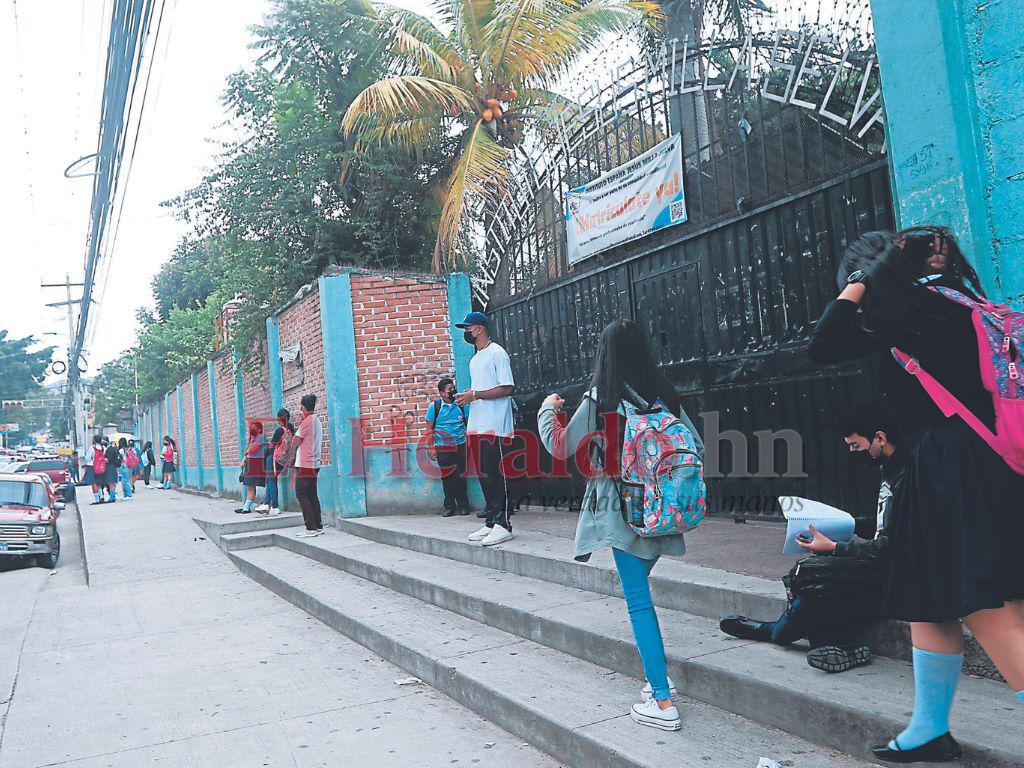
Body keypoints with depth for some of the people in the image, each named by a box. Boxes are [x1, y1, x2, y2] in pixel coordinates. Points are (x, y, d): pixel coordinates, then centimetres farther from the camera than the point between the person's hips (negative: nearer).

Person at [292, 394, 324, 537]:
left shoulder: (307, 421, -14)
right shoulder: (317, 421, 15)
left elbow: (295, 442, -12)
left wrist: (299, 425, 2)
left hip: (305, 465, -9)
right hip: (314, 464, 9)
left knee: (301, 495, -5)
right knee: (312, 496, 11)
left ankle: (311, 528, -9)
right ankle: (318, 526, 11)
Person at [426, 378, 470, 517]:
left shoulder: (461, 405, 4)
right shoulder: (434, 406, -1)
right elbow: (430, 430, 2)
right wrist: (431, 448, -2)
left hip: (460, 446, 1)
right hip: (443, 448, -1)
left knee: (461, 477, 1)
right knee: (447, 477, 3)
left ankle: (463, 506, 10)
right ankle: (449, 507, 11)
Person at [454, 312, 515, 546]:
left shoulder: (497, 353, -6)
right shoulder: (474, 360, 23)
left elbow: (507, 388, -15)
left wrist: (475, 394, -16)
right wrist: (466, 397, 9)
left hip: (494, 426, -9)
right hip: (476, 426, 9)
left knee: (495, 474, -9)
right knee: (483, 475, 9)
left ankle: (503, 525, -5)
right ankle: (491, 523, 15)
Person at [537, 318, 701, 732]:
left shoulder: (599, 398, -10)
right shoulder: (664, 394, 3)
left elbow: (560, 447, -1)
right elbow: (697, 448, 8)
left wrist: (548, 409, 14)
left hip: (622, 510, -5)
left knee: (638, 599, -2)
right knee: (638, 588, 20)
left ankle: (663, 701, -2)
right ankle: (658, 677, 25)